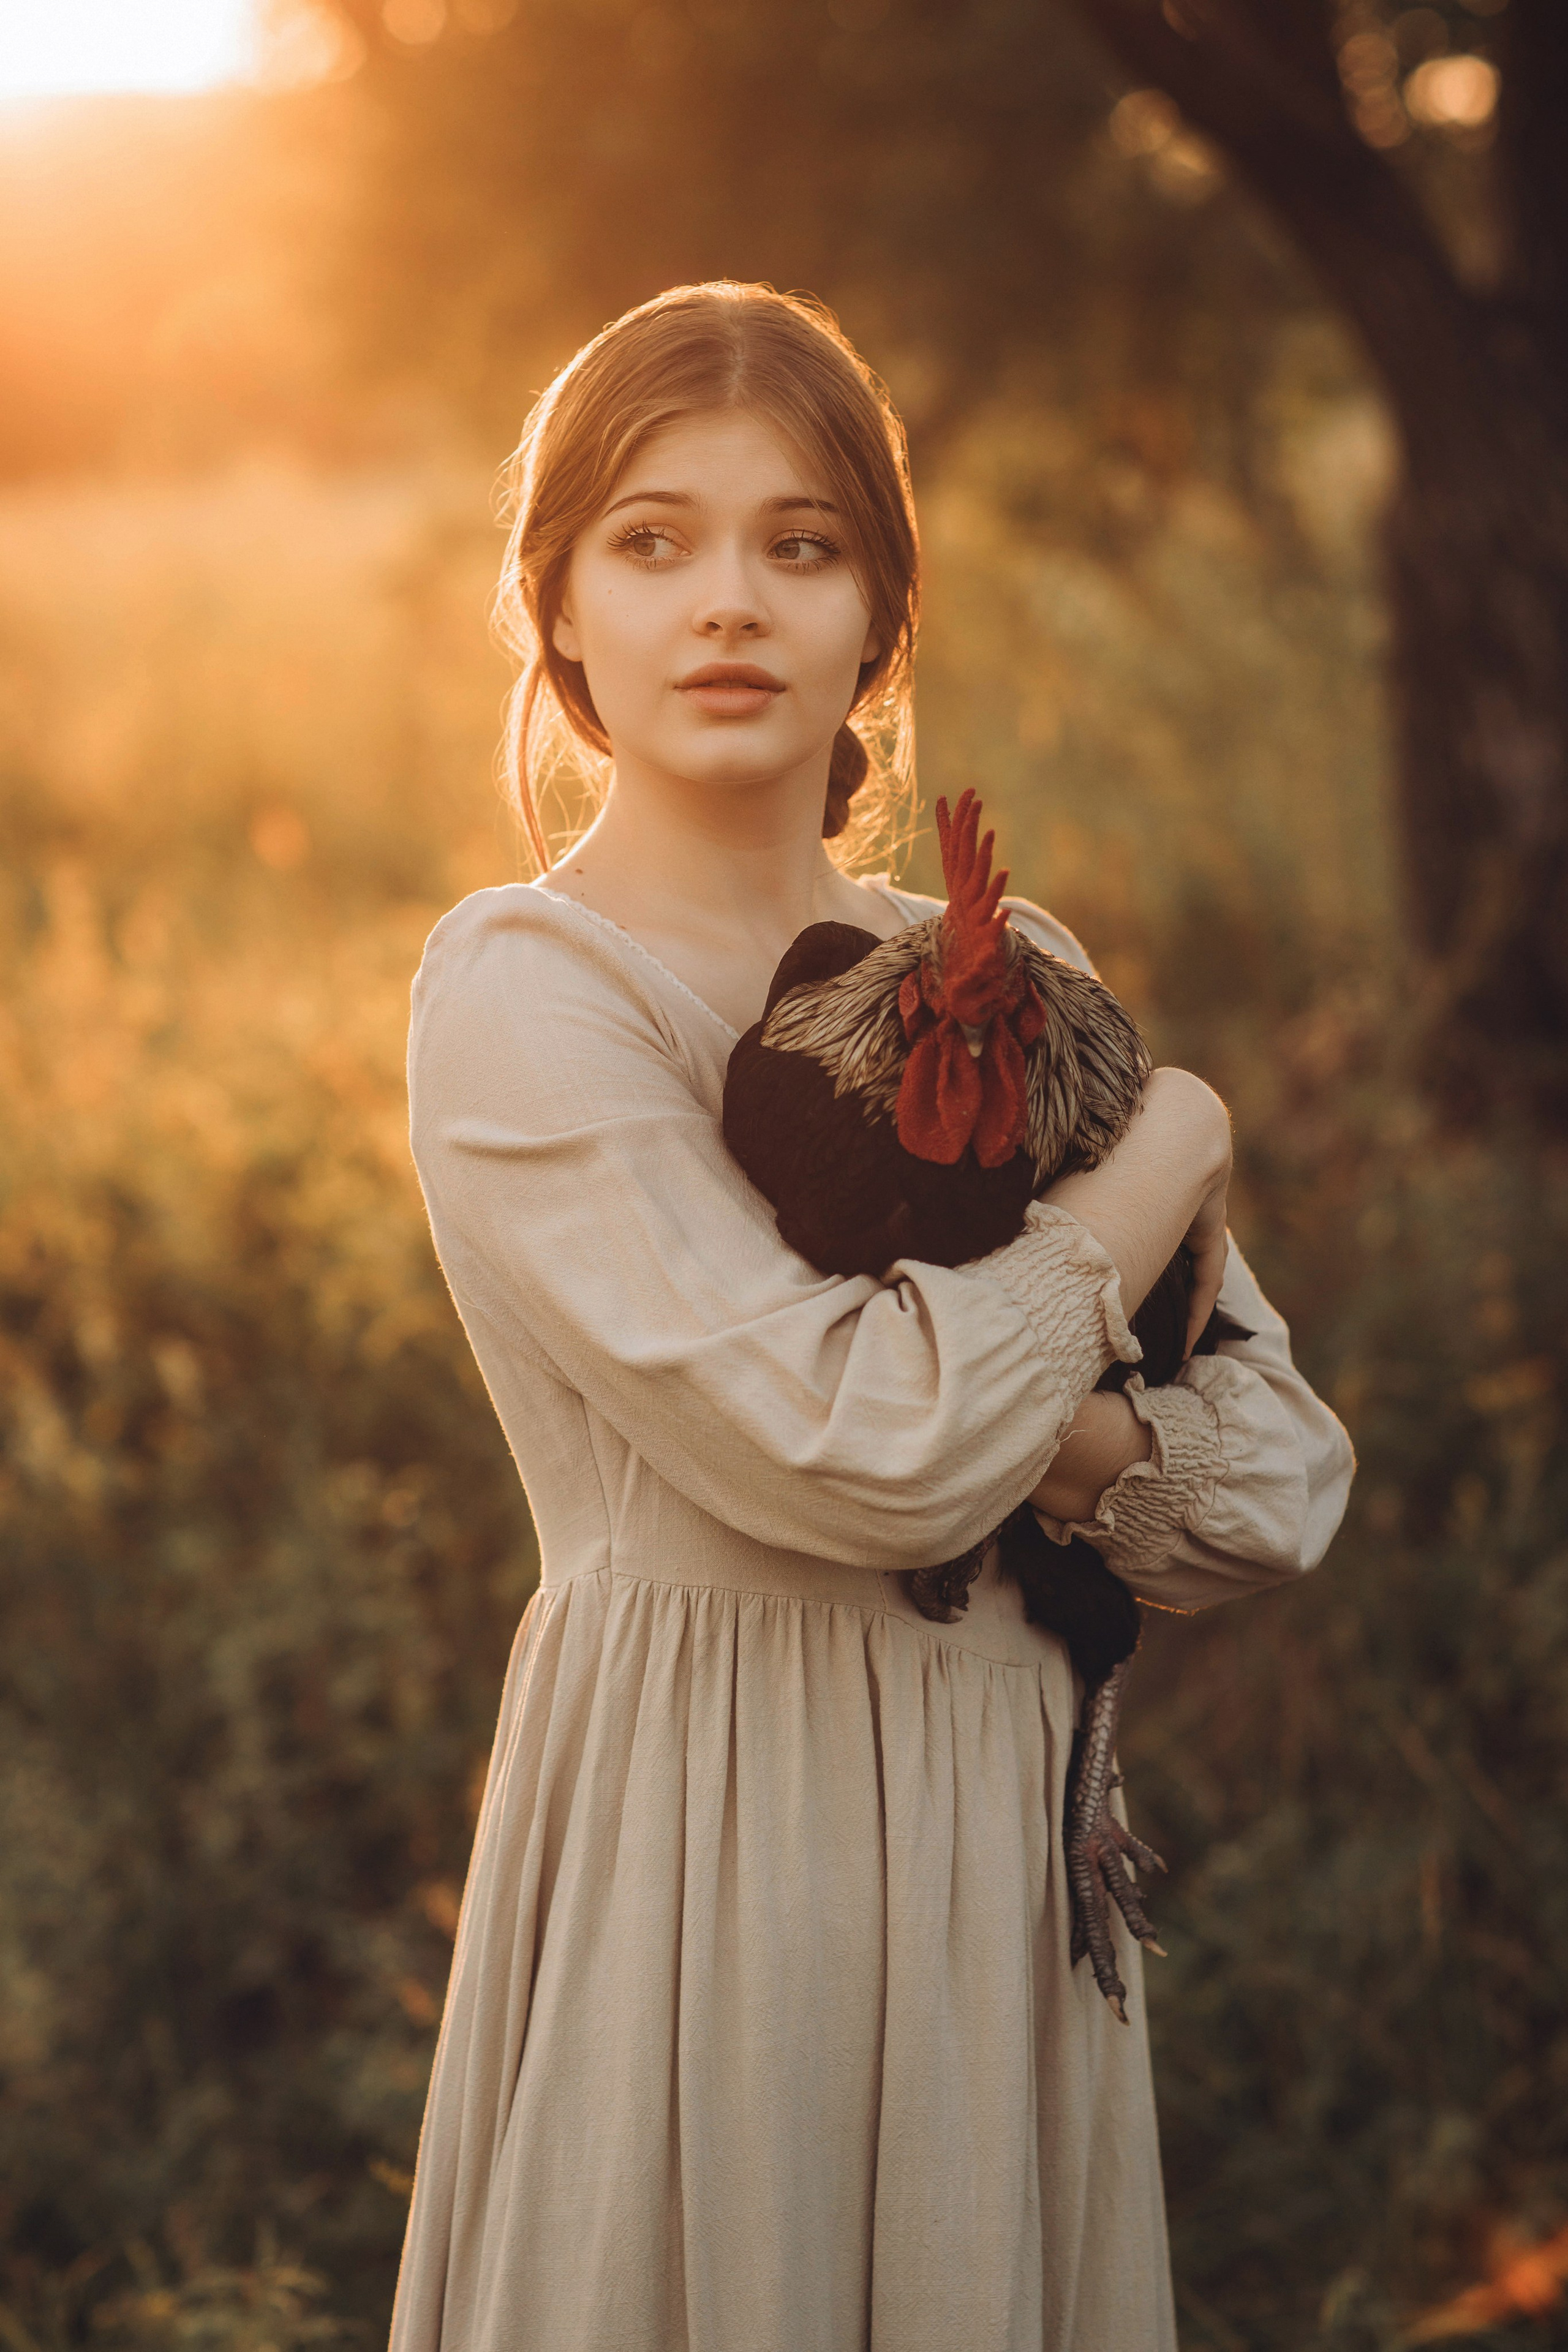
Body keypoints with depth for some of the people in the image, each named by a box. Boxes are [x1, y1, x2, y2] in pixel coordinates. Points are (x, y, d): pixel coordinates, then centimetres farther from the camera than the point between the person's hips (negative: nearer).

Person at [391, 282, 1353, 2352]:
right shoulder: (526, 995, -10)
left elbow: (1283, 1476, 7)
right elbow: (859, 1451, -20)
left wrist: (1055, 1441, -14)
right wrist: (1168, 1155, -7)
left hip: (1003, 1812, 5)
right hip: (703, 1836, -5)